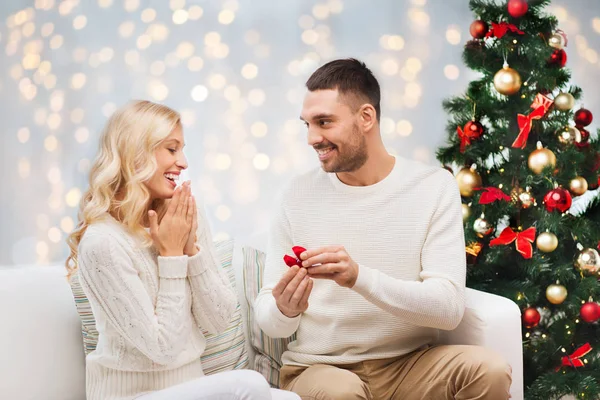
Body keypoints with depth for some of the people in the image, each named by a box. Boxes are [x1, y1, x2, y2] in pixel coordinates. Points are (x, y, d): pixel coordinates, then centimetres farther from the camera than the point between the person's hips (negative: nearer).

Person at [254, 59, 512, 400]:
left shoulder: (434, 186, -4)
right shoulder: (298, 195, -1)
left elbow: (449, 307, -15)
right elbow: (267, 319, -1)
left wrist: (359, 277, -29)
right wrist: (285, 311, -26)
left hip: (410, 364, 1)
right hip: (319, 368, -1)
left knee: (490, 371, -26)